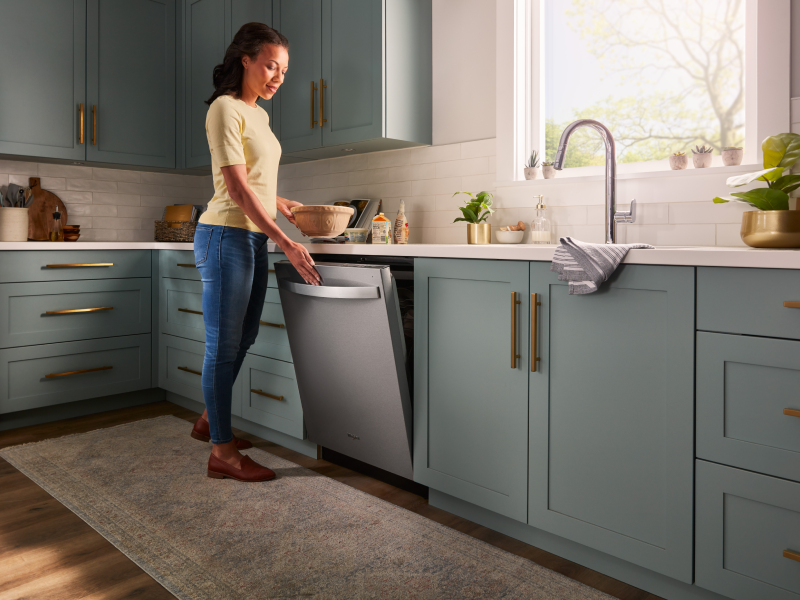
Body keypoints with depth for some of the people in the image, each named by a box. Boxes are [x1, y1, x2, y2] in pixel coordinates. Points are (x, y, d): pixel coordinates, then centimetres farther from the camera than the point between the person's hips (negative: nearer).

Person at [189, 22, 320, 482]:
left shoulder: (259, 114, 17)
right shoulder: (226, 109, -10)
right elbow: (237, 189, -19)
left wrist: (283, 204, 13)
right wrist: (287, 244, -23)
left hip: (254, 238, 9)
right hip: (227, 236, -9)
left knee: (244, 337, 16)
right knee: (224, 344, -3)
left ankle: (210, 421, 33)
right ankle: (222, 452, 7)